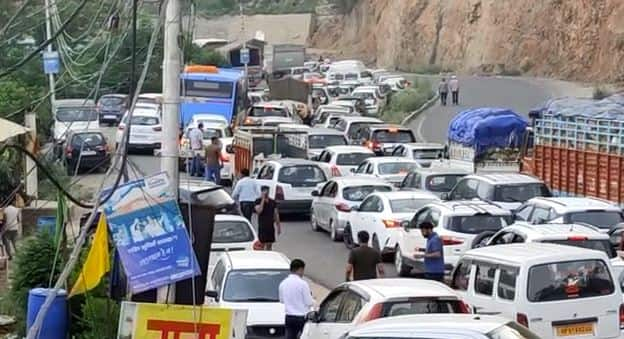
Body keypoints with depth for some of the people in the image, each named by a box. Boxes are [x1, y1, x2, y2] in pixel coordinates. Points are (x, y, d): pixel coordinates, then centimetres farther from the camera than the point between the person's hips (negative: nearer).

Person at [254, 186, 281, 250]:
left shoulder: (272, 202, 10)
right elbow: (259, 211, -22)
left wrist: (278, 226, 10)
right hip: (262, 226, -5)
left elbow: (276, 214, 13)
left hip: (271, 226, 5)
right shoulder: (258, 201, -3)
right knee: (262, 244, -7)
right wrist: (263, 199, -17)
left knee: (269, 245, 8)